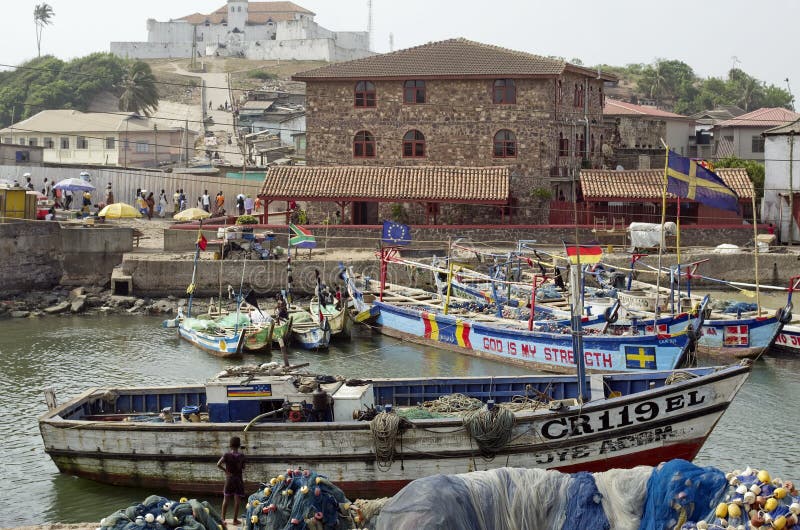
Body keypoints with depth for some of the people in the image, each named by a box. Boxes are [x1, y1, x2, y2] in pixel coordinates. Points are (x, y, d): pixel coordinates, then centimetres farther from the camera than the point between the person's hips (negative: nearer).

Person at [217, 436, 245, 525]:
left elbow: (218, 464, -17)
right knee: (237, 500, 2)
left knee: (226, 499, 11)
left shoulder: (227, 455, -7)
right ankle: (235, 519, 3)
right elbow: (243, 468, -2)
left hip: (229, 478, 1)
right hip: (239, 478, -1)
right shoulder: (241, 455, -6)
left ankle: (223, 518, 15)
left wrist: (225, 470, -4)